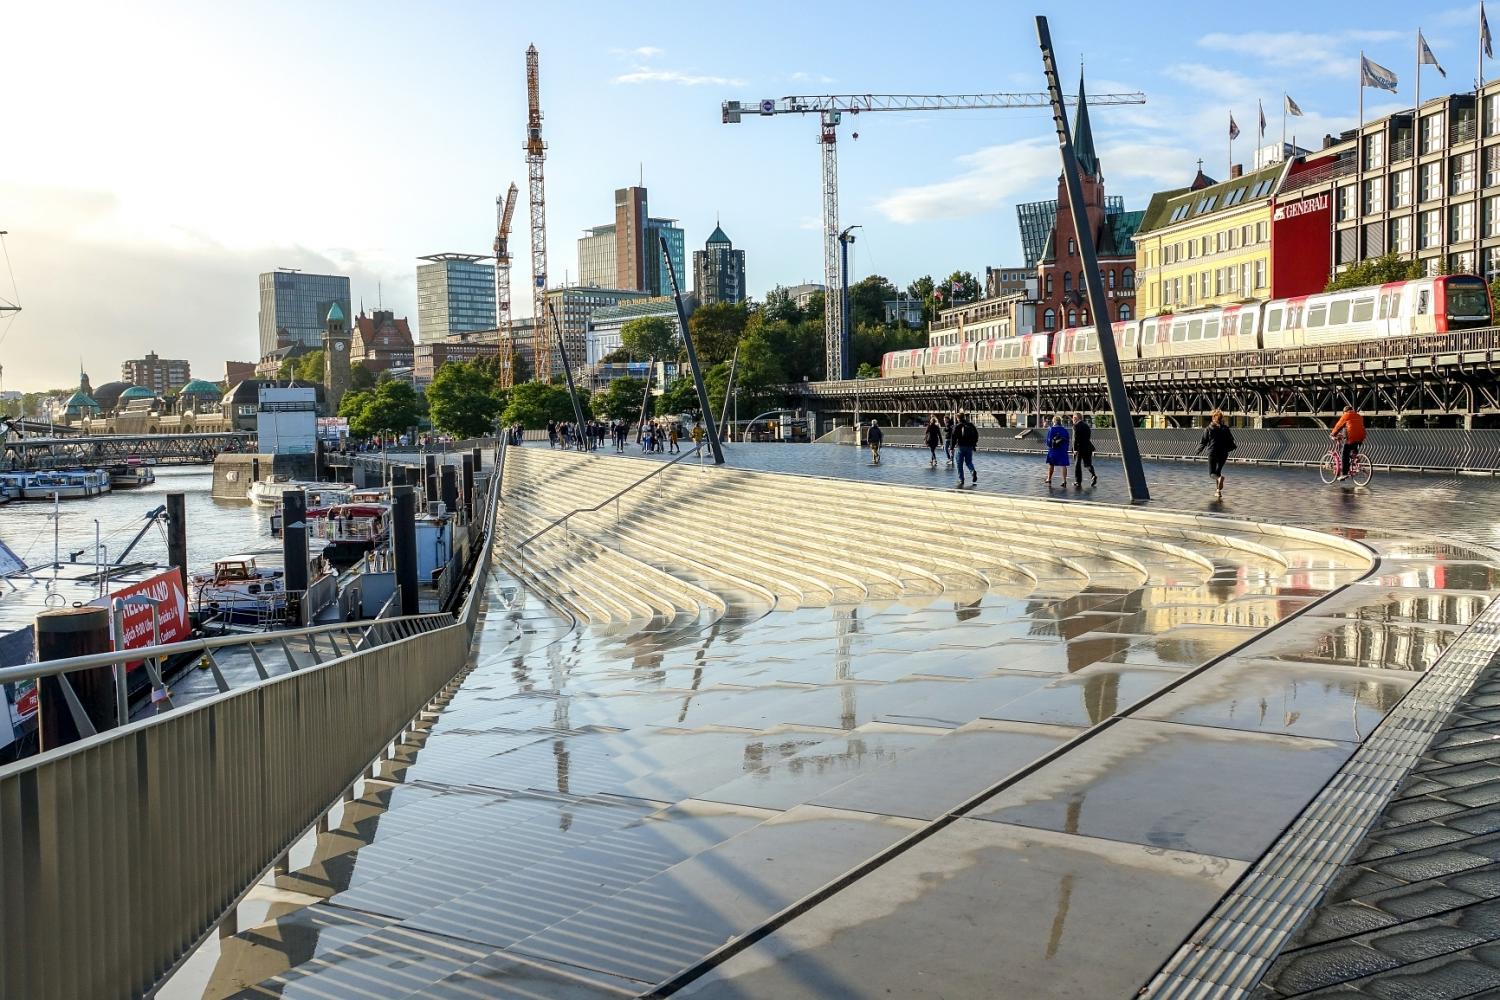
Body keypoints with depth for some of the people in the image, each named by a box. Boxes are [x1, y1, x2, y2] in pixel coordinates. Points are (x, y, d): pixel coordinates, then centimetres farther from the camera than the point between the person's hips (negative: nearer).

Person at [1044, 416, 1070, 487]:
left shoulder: (1051, 429, -4)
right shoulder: (1065, 430, 5)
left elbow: (1048, 440, -5)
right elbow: (1067, 441, 8)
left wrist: (1049, 446, 11)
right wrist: (1066, 449, 15)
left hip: (1053, 450, -1)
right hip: (1063, 450, 1)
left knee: (1051, 465, 14)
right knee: (1064, 465, 0)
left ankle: (1049, 479, 22)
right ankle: (1064, 481, -8)